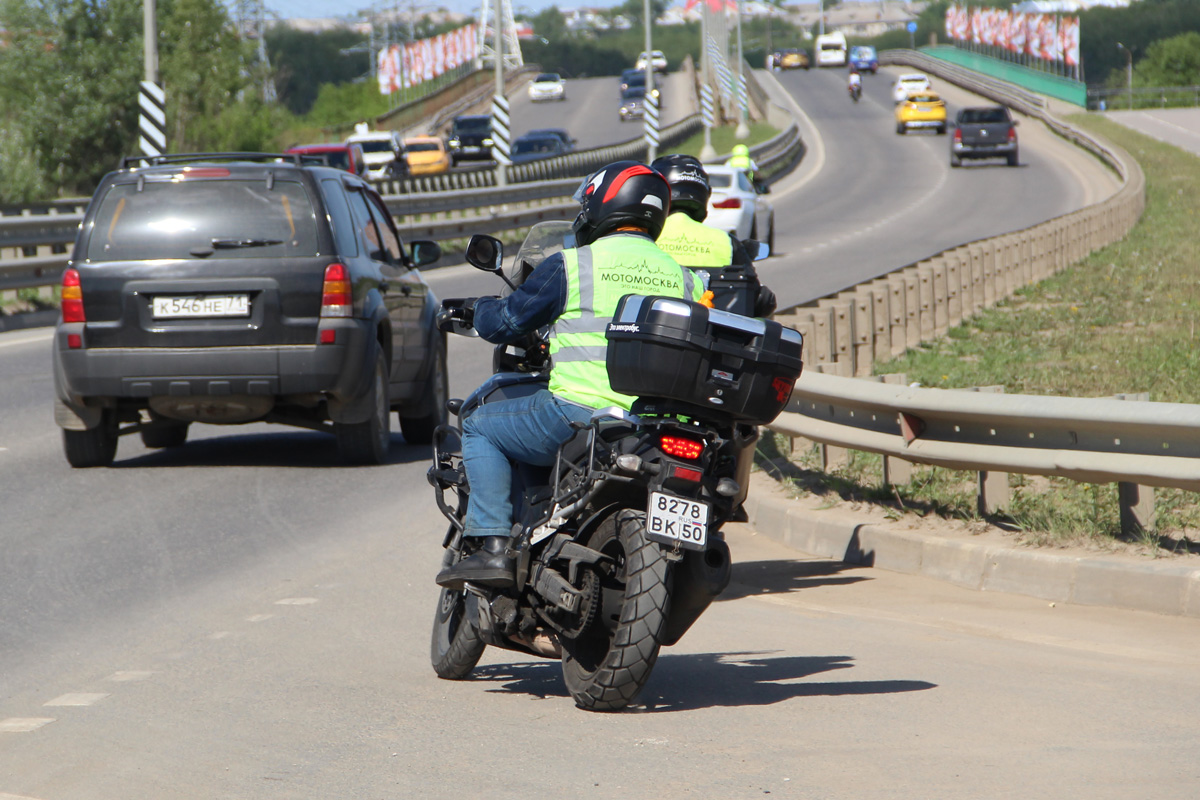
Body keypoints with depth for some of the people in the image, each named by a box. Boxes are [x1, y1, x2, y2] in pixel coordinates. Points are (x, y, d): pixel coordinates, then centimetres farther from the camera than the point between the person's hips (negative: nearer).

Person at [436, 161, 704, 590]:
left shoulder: (571, 265, -2)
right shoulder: (681, 278, 13)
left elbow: (502, 324, 6)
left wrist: (483, 308, 29)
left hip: (580, 413, -6)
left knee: (479, 427, 14)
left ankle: (494, 547, 0)